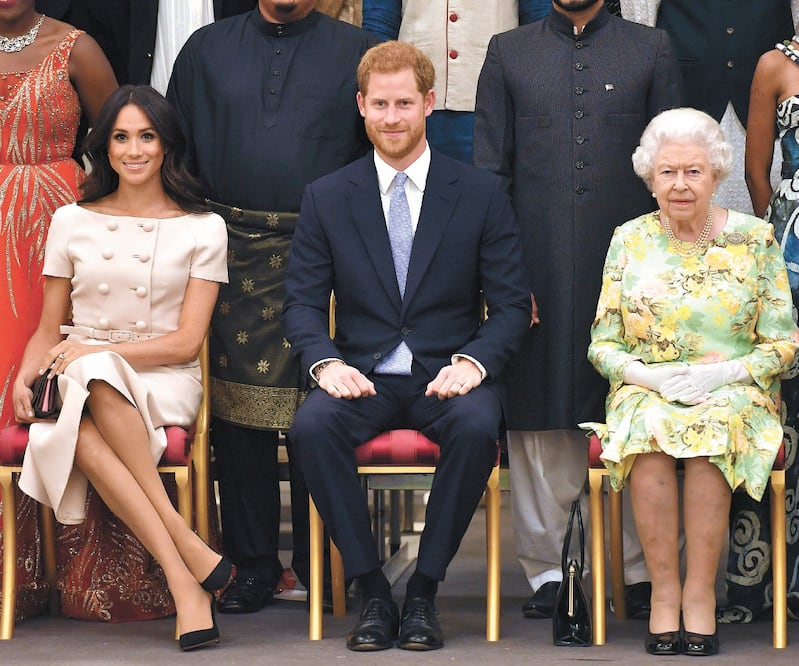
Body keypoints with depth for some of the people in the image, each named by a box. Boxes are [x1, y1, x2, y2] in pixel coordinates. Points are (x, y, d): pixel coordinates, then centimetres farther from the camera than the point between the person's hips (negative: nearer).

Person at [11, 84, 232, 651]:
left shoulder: (203, 229, 6)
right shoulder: (72, 222, 13)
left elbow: (186, 342, 0)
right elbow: (49, 330, 16)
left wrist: (96, 353, -12)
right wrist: (24, 378, -6)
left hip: (163, 383, -2)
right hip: (81, 382, 2)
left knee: (97, 381, -39)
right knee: (79, 434, -37)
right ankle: (189, 556, -40)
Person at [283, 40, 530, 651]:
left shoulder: (482, 194, 5)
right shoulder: (326, 199, 8)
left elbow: (512, 304, 3)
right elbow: (302, 302, 5)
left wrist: (473, 361, -16)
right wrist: (325, 363, -16)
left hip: (449, 373, -1)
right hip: (362, 374, 1)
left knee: (478, 427, -35)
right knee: (312, 426, -32)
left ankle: (425, 590, -19)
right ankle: (372, 590, -19)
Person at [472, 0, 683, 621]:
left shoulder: (651, 50, 10)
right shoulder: (509, 53, 11)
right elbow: (490, 169, 9)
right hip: (539, 267, 0)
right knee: (540, 419, 2)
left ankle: (641, 571, 8)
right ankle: (548, 569, 11)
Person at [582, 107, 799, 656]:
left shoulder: (754, 238, 4)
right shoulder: (630, 240, 8)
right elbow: (603, 345, 7)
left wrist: (724, 373, -15)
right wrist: (650, 375, -13)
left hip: (734, 391, -1)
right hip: (646, 391, 1)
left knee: (715, 427, -35)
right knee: (650, 430, -34)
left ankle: (700, 594, -29)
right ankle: (665, 591, -27)